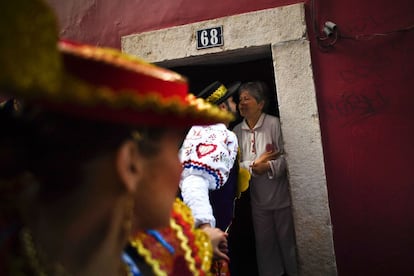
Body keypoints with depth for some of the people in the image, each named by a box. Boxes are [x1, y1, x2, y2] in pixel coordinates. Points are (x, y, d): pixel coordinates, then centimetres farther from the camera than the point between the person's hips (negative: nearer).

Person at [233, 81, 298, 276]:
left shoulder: (274, 123, -13)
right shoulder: (237, 131, 0)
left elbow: (286, 156, -13)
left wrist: (270, 167, -27)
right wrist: (253, 165, -19)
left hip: (281, 194, -3)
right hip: (257, 198, 4)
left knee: (287, 238, 12)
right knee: (264, 241, 18)